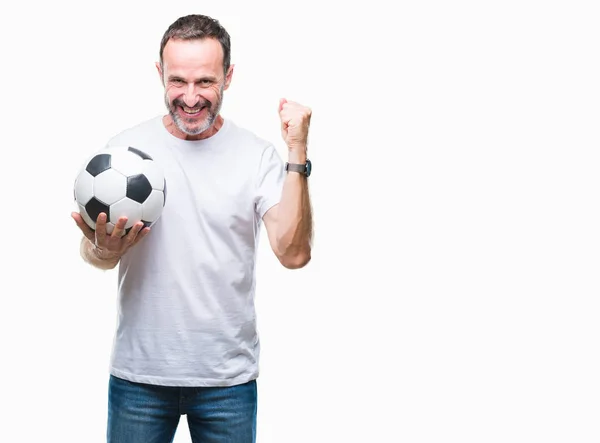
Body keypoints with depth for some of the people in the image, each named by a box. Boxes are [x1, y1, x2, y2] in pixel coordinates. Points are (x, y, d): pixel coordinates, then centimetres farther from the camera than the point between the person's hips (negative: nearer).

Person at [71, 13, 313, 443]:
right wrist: (104, 251, -19)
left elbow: (293, 254, -13)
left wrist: (298, 154, -18)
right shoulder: (126, 146, -1)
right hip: (138, 373, 1)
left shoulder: (258, 154, -3)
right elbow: (91, 253, 5)